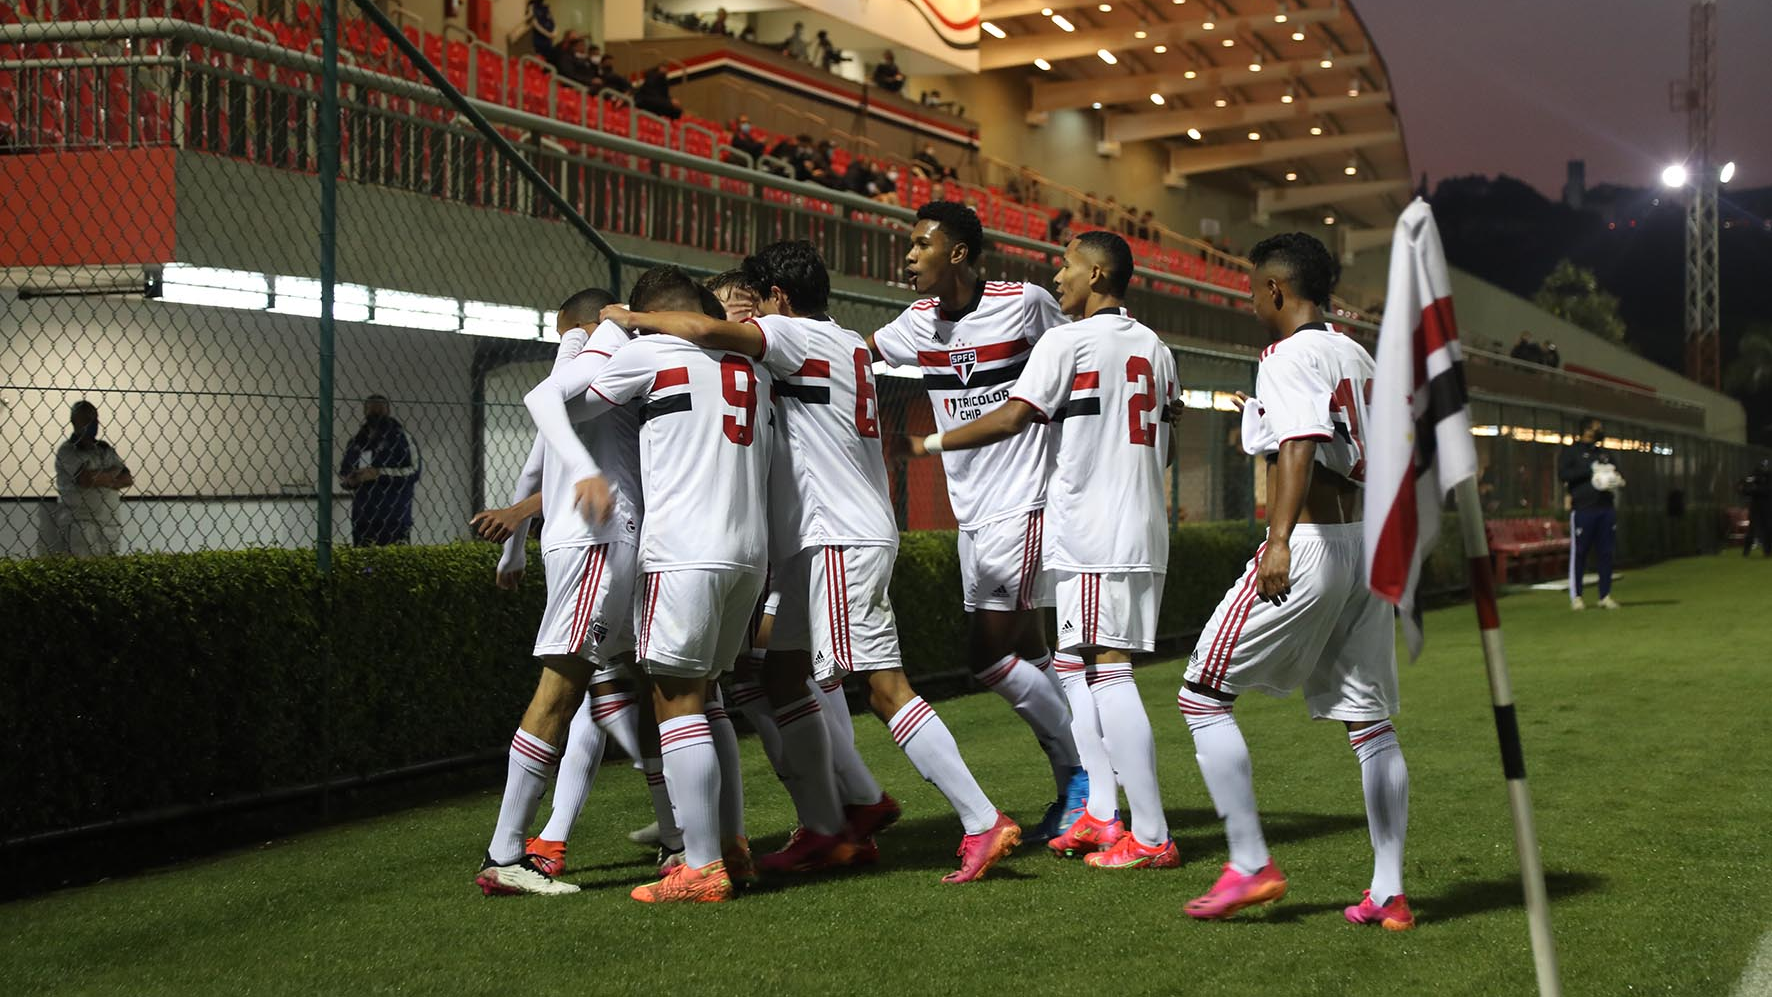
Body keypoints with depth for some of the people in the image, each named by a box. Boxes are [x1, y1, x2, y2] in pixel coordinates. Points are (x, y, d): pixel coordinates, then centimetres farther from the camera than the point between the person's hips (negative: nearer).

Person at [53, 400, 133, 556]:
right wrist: (113, 472, -2)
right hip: (80, 523, -5)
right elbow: (86, 478, -17)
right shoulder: (67, 450, -1)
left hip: (110, 523, 5)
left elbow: (128, 479, 6)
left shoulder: (105, 449, 16)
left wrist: (101, 479, -9)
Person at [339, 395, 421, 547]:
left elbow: (415, 470, -9)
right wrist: (349, 480, 2)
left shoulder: (401, 437, 1)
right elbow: (343, 471, 27)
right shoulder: (356, 442, 17)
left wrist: (379, 473, -15)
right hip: (362, 518, 5)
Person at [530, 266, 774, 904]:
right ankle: (732, 847, 17)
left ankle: (702, 869, -8)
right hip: (750, 549, 7)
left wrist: (584, 471, -3)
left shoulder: (650, 353, 4)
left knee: (677, 701, -4)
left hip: (684, 551, -7)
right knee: (704, 694, 18)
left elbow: (545, 400, 5)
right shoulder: (752, 367, 20)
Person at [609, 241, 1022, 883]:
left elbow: (707, 330, -23)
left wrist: (636, 319, -7)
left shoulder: (798, 336, -9)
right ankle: (825, 829, 17)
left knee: (885, 687, -14)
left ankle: (983, 823, -15)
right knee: (783, 676, 13)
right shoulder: (848, 344, 19)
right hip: (816, 543, 10)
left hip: (840, 539, -10)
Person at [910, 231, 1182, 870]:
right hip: (1143, 527, 9)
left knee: (1109, 672, -8)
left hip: (1093, 535, -9)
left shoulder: (1067, 342, -8)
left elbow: (1013, 417, -14)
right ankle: (1099, 816, 14)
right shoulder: (1154, 348, 16)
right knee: (1074, 666, 15)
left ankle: (1151, 837, -9)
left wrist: (929, 444, -3)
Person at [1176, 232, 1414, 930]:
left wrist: (1279, 540, -33)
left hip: (1309, 547, -9)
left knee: (1202, 698, 1)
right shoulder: (1358, 357, 17)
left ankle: (1250, 866, 0)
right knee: (1369, 721, 10)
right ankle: (1388, 894, 10)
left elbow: (1301, 447, -24)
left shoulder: (1288, 356, -9)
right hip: (1369, 545, 9)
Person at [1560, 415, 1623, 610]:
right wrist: (1591, 471, -16)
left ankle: (1605, 595, 10)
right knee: (1579, 552, -4)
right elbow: (1563, 474, -11)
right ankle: (1575, 597, 1)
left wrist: (1618, 480, 0)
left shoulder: (1604, 453, 20)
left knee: (1605, 552, 5)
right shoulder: (1571, 451, 3)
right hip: (1582, 509, -5)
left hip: (1606, 508, 6)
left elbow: (1618, 474, 25)